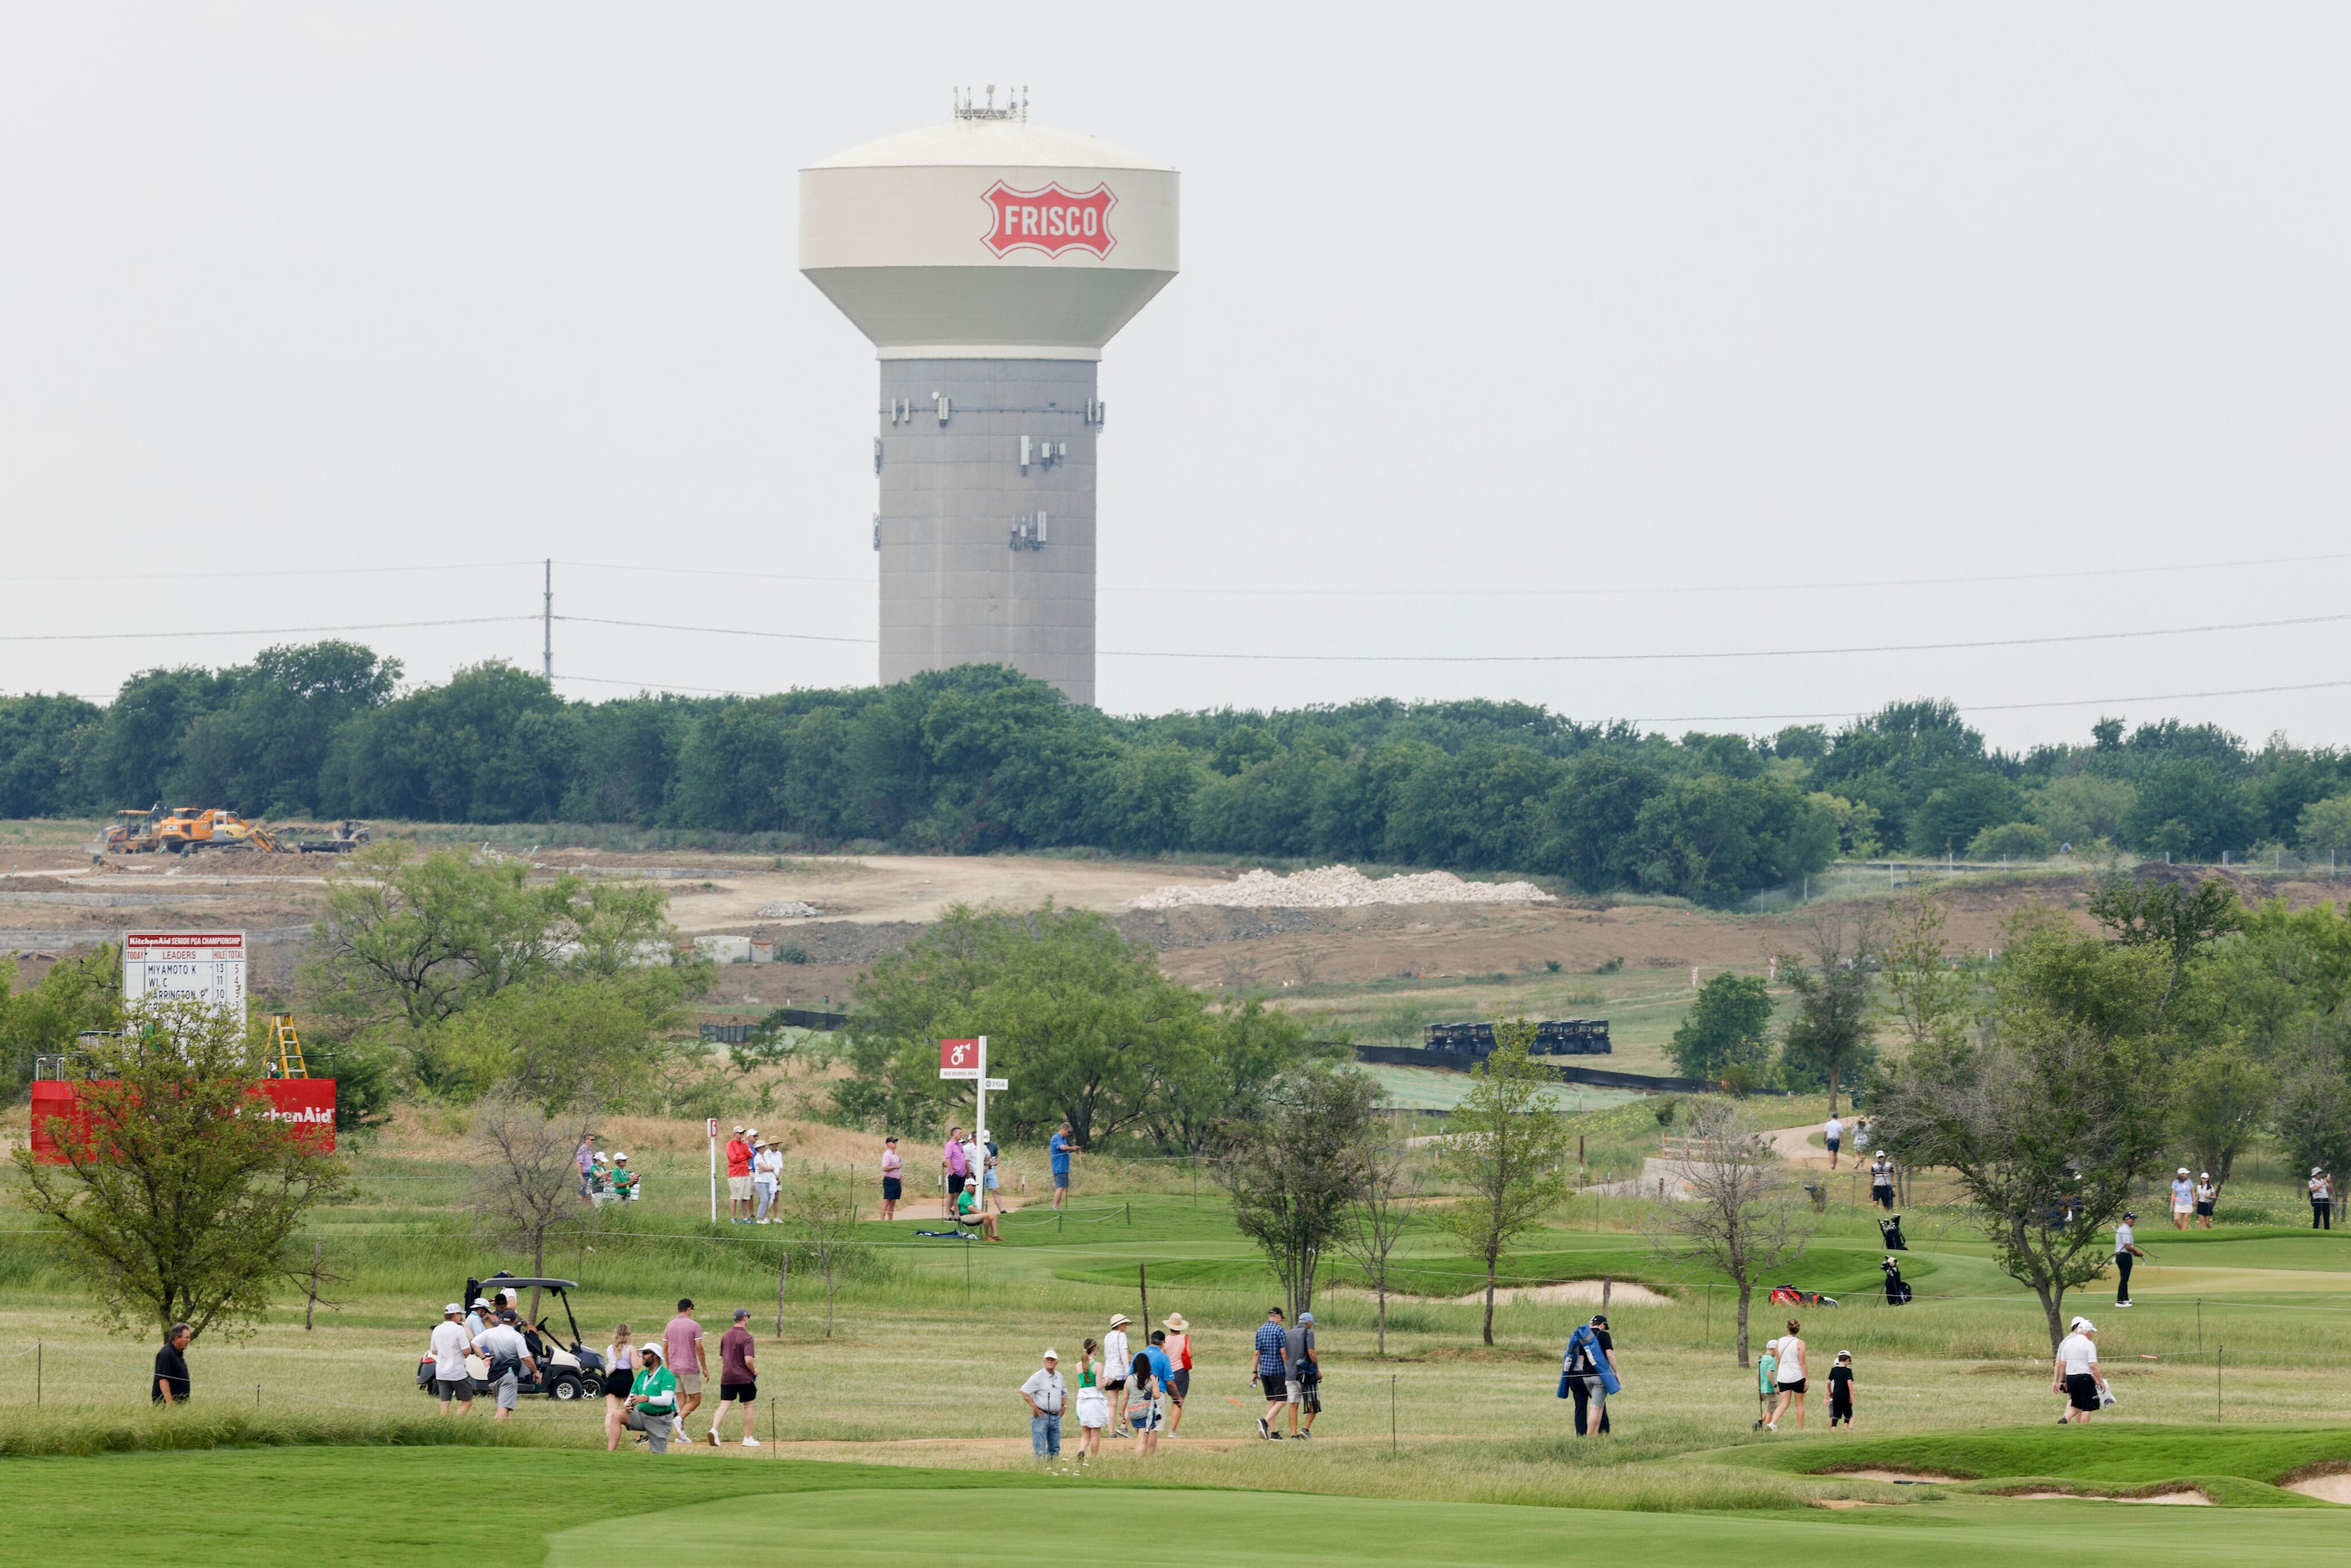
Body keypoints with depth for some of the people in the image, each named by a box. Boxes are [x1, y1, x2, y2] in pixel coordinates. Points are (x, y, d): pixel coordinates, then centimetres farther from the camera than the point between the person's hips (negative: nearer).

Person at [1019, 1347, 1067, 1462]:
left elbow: (1064, 1392, 29)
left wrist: (1063, 1407, 16)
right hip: (1042, 1416, -6)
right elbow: (1023, 1391, -11)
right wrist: (1034, 1407, -13)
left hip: (1055, 1417, 6)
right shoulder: (1038, 1376, -7)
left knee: (1055, 1449, 10)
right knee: (1040, 1449, -8)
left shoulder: (1059, 1376, 12)